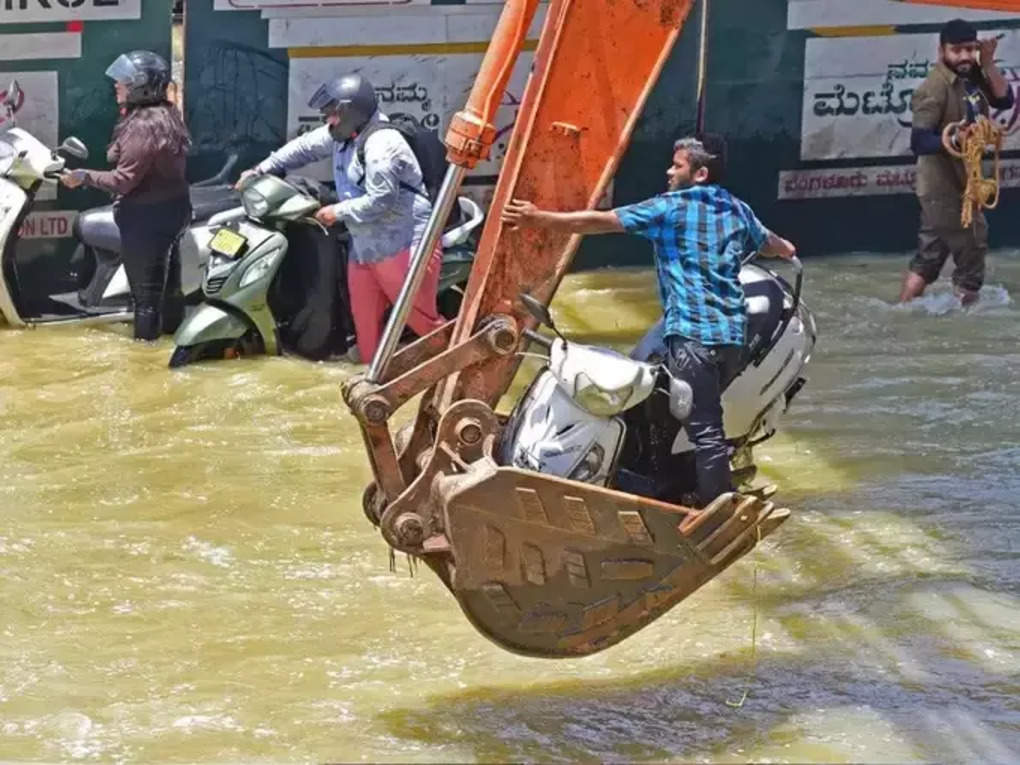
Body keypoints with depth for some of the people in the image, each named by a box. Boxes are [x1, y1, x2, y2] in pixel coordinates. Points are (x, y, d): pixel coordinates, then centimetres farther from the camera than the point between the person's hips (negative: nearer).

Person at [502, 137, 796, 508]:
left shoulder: (669, 208, -2)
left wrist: (539, 218, -4)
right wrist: (787, 250, 63)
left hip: (692, 332, -8)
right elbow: (767, 242, 38)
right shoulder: (737, 210, 17)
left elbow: (602, 221, -7)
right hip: (733, 333, 8)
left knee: (704, 429, -8)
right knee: (706, 418, 20)